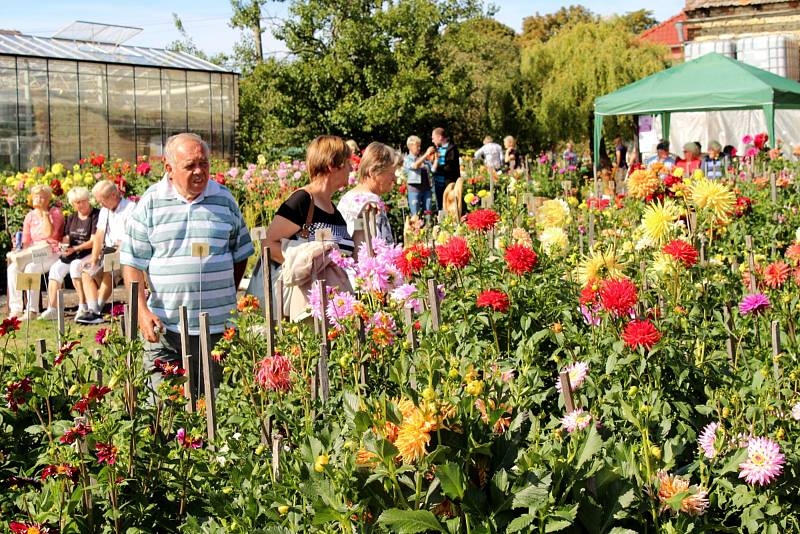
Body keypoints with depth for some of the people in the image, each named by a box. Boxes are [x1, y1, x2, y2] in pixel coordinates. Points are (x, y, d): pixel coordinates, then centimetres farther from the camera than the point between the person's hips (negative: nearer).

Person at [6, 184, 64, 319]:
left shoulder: (56, 212, -3)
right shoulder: (30, 216, 12)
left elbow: (49, 233, -21)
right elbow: (26, 242, 15)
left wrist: (43, 211, -19)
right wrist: (19, 245, -7)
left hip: (52, 254, -5)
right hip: (34, 255, 5)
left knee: (30, 268, -33)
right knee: (12, 268, -22)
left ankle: (32, 310, -29)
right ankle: (15, 309, -21)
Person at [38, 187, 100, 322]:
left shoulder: (96, 215, -8)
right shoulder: (72, 218, 15)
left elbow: (94, 241, -15)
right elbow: (66, 238, 17)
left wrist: (75, 249, -22)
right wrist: (65, 245, -7)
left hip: (91, 253, -7)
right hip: (72, 254, 7)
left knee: (75, 266, -33)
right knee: (56, 268, -16)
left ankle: (82, 306, -28)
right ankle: (52, 309, -17)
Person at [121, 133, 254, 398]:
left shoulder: (224, 199, 7)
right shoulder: (150, 202, 1)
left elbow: (240, 254, 15)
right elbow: (132, 262, 1)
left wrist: (228, 299, 7)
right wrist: (142, 311, -9)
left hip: (218, 326, 2)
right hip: (164, 326, -1)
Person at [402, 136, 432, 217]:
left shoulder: (423, 158, 11)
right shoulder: (407, 159, 0)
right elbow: (415, 166, -20)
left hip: (426, 188, 4)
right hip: (415, 189, -4)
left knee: (428, 213, 5)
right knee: (415, 215, 0)